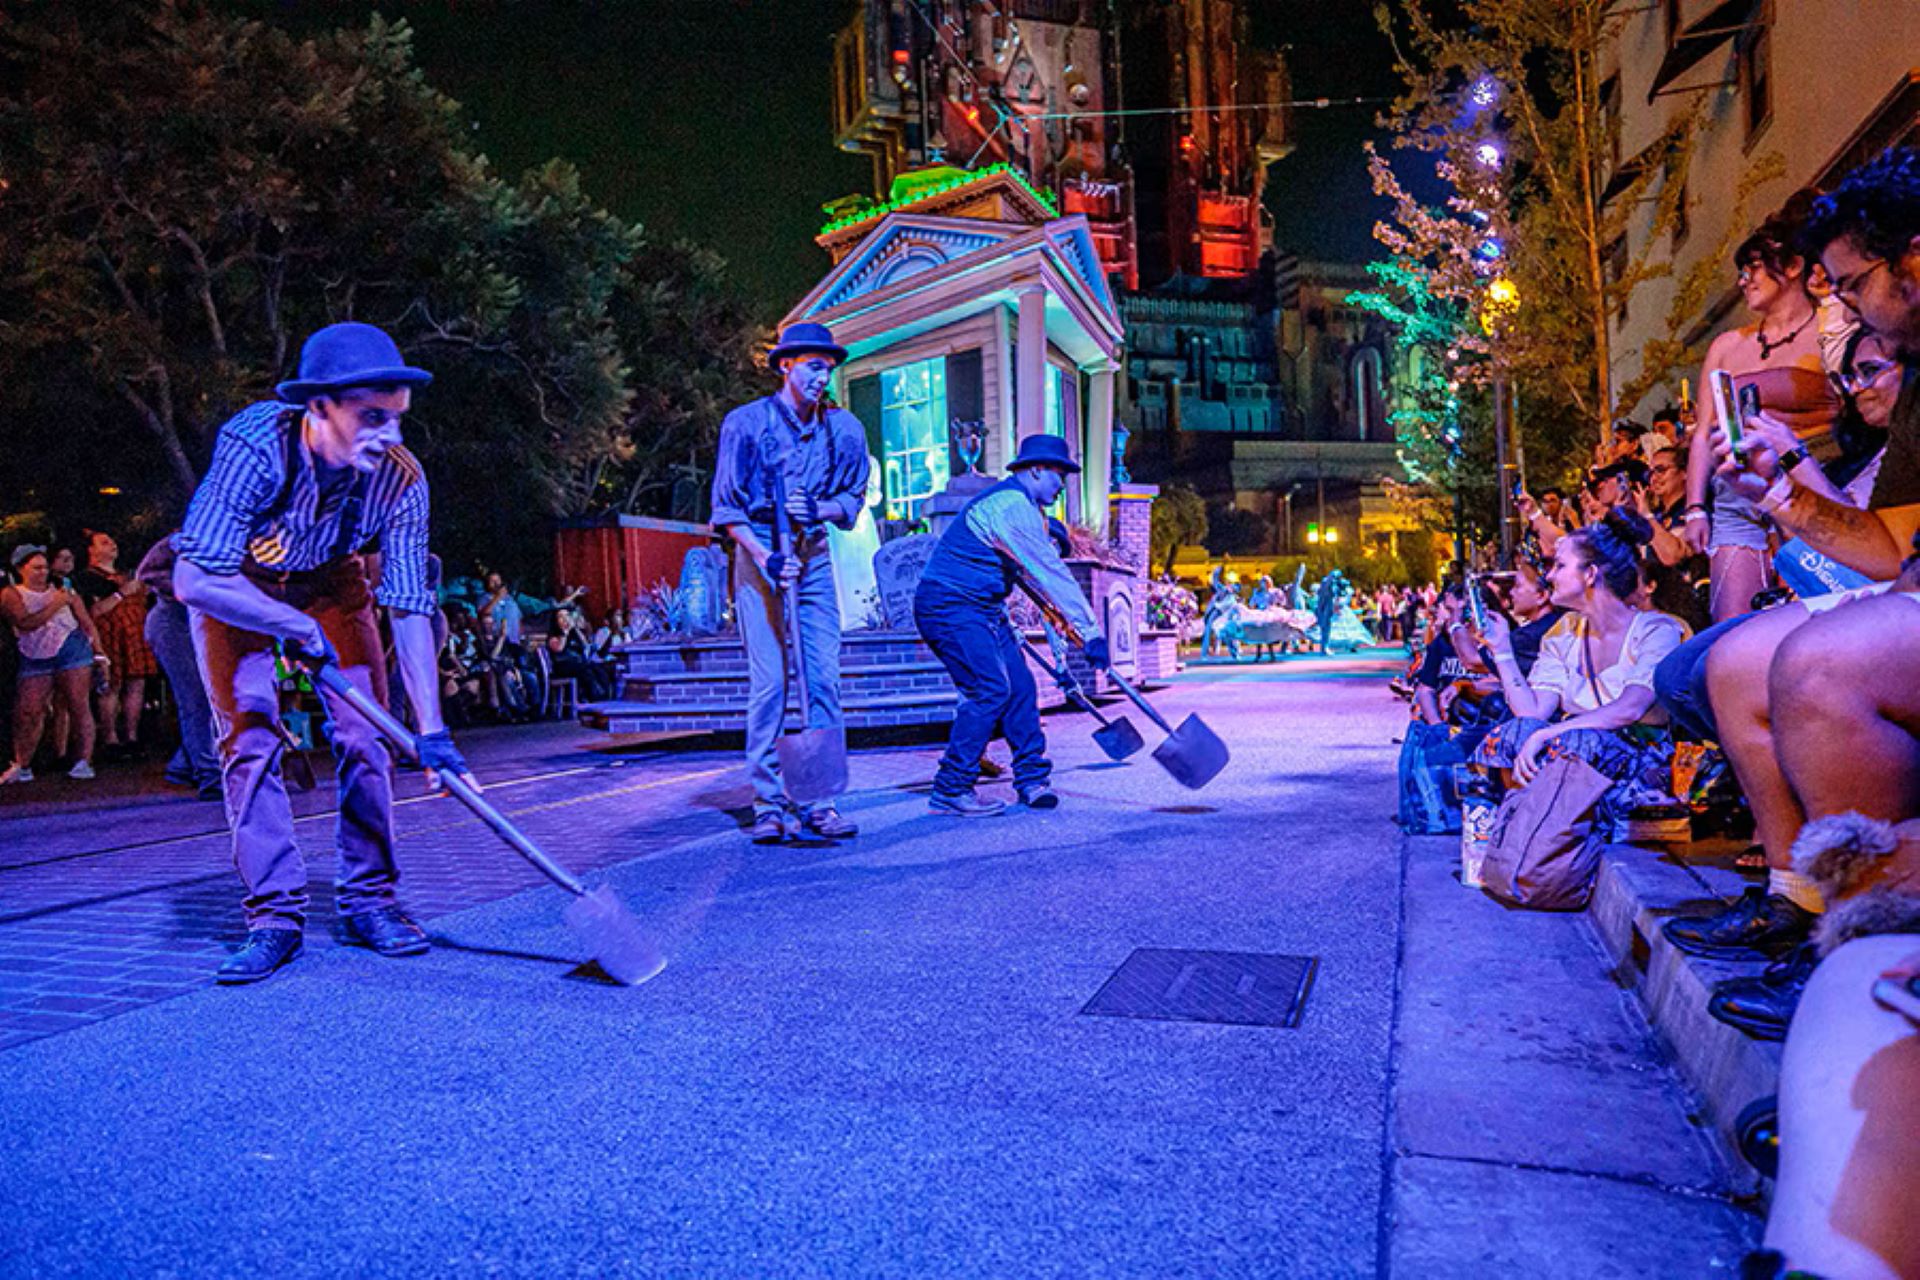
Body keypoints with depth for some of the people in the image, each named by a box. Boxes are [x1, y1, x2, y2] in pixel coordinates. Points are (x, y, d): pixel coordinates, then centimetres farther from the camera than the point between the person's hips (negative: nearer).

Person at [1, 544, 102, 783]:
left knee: (78, 706, -6)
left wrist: (98, 653, 4)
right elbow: (25, 623, -10)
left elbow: (87, 623, 11)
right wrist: (54, 605, -13)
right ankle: (21, 767, 6)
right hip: (34, 660, 0)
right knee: (26, 713, -5)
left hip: (72, 652, 0)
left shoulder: (63, 591, 11)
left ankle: (85, 762, -5)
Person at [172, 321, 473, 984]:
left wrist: (430, 729, -28)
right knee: (250, 738, -11)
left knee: (364, 736, -6)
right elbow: (195, 581, -36)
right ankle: (275, 916, -4)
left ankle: (368, 900, 5)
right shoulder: (254, 444, -36)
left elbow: (410, 607, -24)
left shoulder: (400, 478, -28)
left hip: (332, 585, 2)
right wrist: (297, 629, -33)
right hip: (233, 588, -2)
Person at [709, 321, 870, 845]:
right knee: (769, 681, -8)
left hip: (814, 557, 3)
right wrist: (766, 558, -19)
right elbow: (728, 509, -6)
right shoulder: (745, 423, -6)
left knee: (824, 679, -2)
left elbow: (853, 501, 10)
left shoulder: (843, 428, 3)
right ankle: (768, 804, 0)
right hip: (758, 554, -3)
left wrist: (818, 509, -11)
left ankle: (820, 800, 5)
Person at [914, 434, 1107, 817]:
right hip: (949, 605, -10)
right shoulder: (1012, 506, -18)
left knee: (1020, 686, 5)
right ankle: (950, 791, -9)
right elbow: (1051, 574, -20)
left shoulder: (1022, 506, 17)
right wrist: (1090, 632, -19)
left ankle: (1033, 779, 15)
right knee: (990, 689, -16)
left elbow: (1045, 574, 22)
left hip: (981, 608, 10)